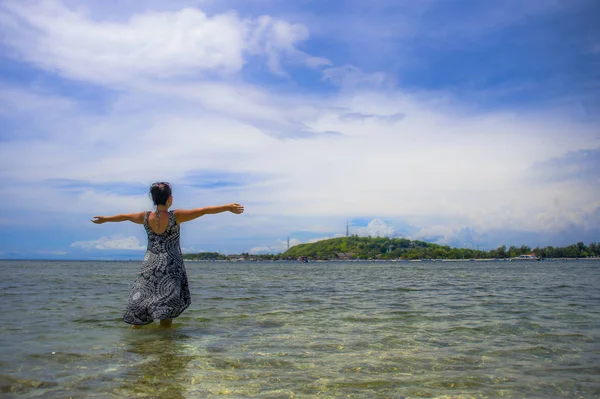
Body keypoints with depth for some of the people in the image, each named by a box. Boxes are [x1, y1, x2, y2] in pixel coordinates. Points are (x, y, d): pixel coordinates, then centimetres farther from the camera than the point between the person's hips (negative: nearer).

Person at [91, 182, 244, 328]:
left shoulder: (146, 217, -2)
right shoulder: (175, 216, -14)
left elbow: (125, 216, 17)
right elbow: (203, 211, -16)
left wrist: (105, 219, 34)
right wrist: (228, 207, -14)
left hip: (150, 264, 4)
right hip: (171, 266, -4)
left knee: (140, 300, 12)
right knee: (167, 304, 3)